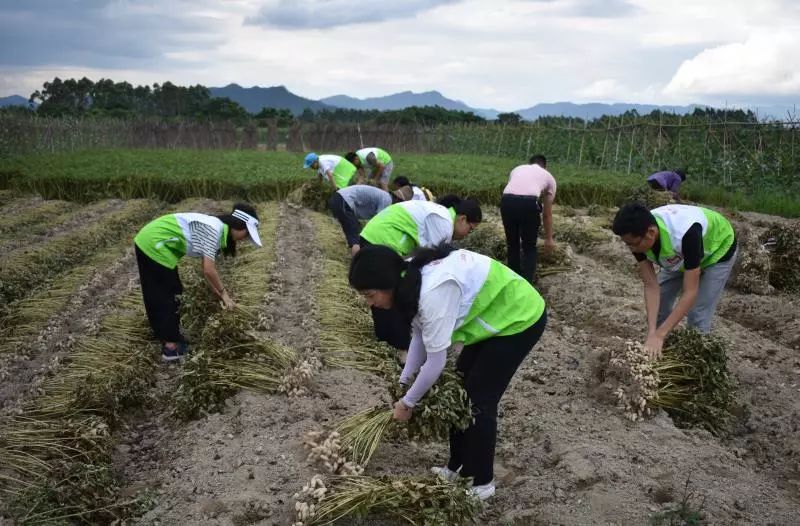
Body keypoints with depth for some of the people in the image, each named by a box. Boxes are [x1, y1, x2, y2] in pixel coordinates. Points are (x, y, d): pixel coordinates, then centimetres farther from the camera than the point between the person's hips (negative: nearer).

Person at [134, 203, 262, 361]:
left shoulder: (215, 228, 8)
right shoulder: (214, 229, -20)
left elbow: (207, 267, 13)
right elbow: (208, 270, -25)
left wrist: (218, 293, 13)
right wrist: (223, 292, -11)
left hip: (147, 241, 9)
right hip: (155, 245, -9)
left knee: (156, 294, 23)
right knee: (168, 295, 2)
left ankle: (164, 333, 40)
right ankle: (171, 346, 12)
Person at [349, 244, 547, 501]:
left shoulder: (433, 293, -36)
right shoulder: (410, 278, -8)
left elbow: (436, 362, -28)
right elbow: (420, 334, 3)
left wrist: (408, 403, -14)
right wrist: (404, 381, 0)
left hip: (520, 319, -9)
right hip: (495, 315, 9)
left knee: (479, 400, -4)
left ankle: (482, 483, 13)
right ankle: (457, 467, 27)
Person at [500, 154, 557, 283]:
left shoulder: (517, 169, 37)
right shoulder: (549, 177, 29)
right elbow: (547, 213, 32)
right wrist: (549, 238, 42)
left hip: (506, 201, 3)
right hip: (529, 203, -2)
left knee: (512, 244, 25)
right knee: (530, 248, 18)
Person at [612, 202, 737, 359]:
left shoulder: (686, 233, -46)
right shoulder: (638, 236, -29)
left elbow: (690, 293, -42)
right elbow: (651, 286, -25)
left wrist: (659, 335, -44)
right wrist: (652, 332, -36)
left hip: (718, 251, -5)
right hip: (681, 254, 5)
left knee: (697, 318, -12)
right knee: (657, 304, 2)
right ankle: (660, 353, 18)